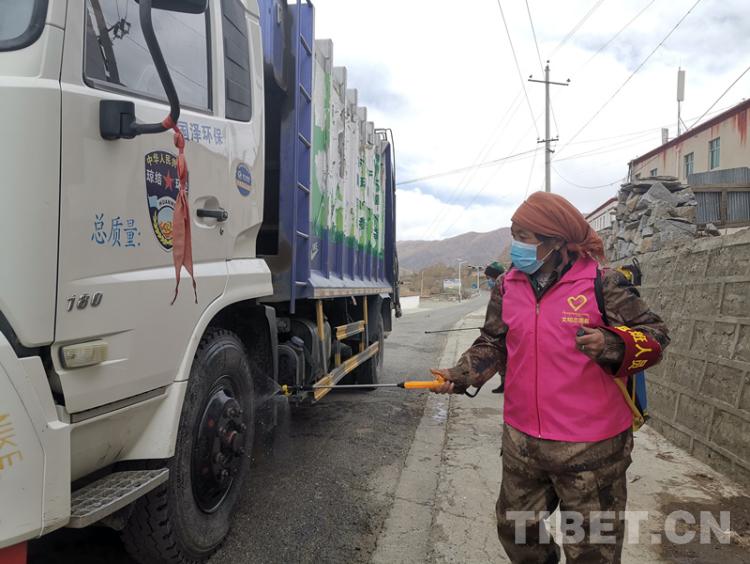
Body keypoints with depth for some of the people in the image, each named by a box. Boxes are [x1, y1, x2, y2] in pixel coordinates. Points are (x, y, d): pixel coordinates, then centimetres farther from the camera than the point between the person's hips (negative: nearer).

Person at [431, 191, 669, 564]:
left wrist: (611, 344, -27)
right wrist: (460, 376, -5)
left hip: (589, 449, -5)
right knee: (515, 531, 24)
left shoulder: (602, 283, -13)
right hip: (521, 442, 5)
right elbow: (493, 344, 9)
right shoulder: (508, 286, 2)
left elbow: (654, 337, -8)